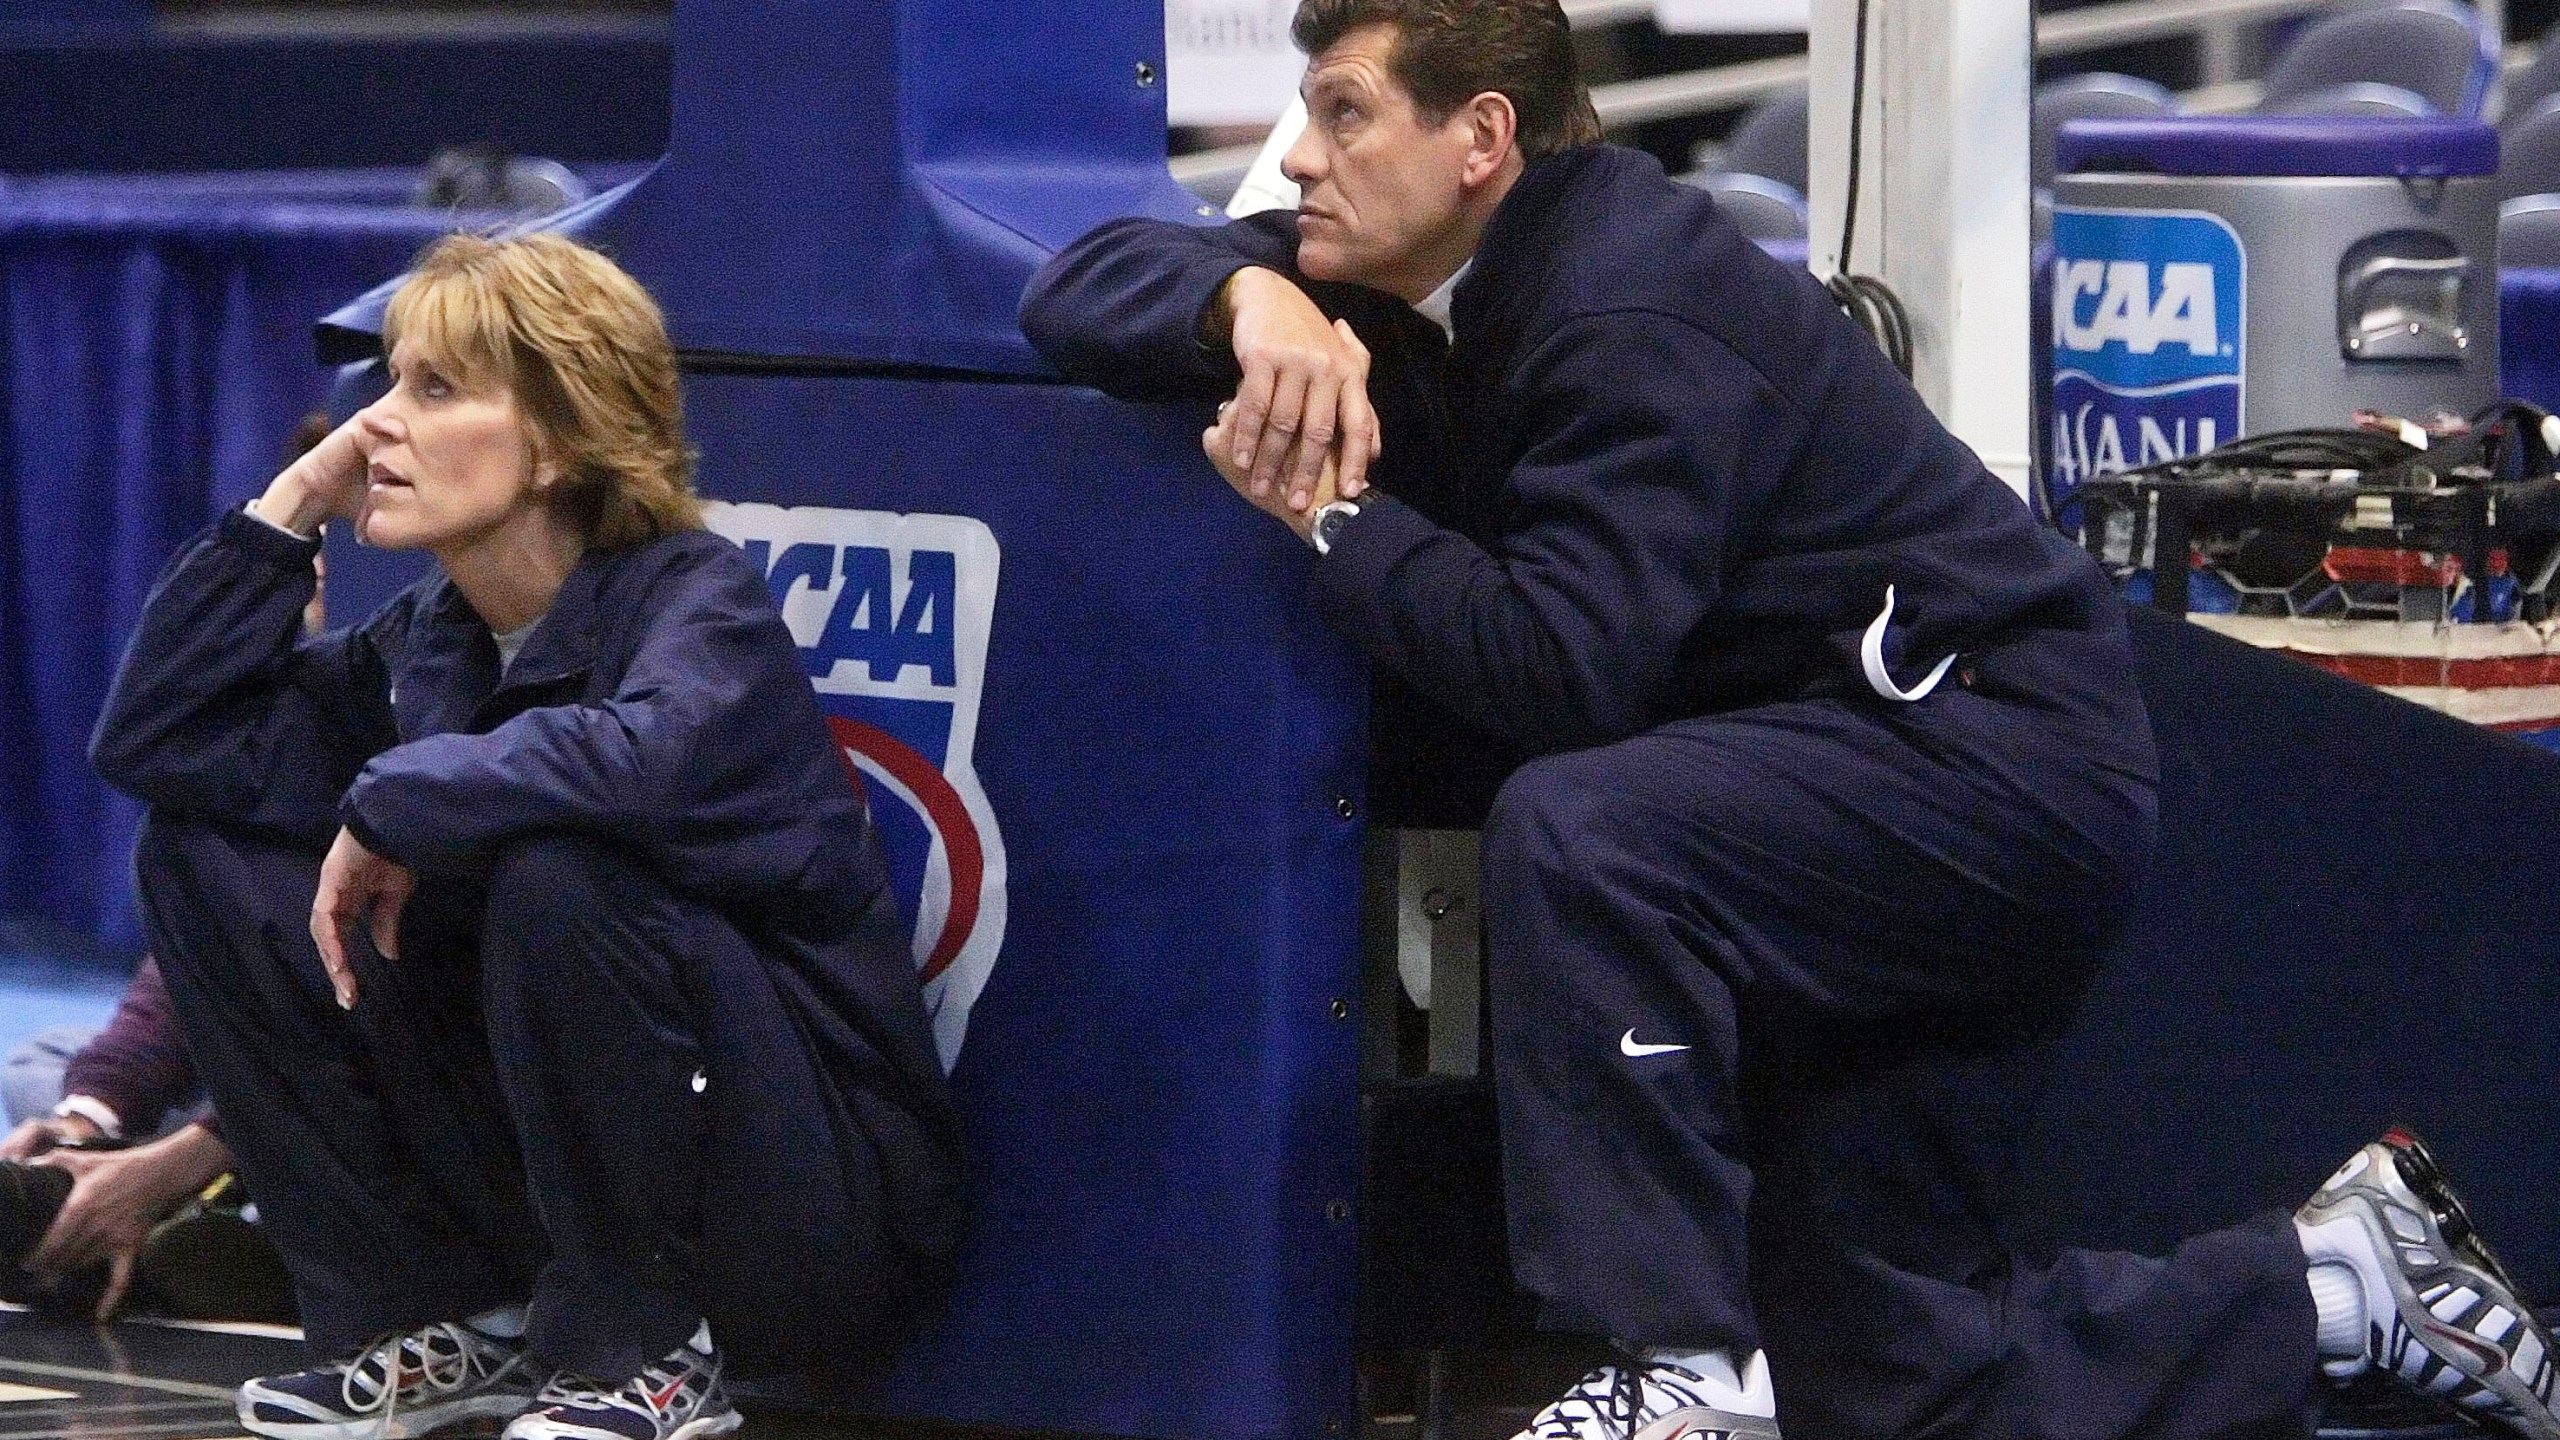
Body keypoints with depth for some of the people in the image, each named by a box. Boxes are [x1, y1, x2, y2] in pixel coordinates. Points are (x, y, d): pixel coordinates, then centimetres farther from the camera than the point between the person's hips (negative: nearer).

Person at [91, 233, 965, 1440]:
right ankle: (432, 1327, 4)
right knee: (203, 849, 1)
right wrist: (289, 506, -2)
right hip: (553, 1168, 7)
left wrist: (395, 807, -24)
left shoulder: (693, 594, -15)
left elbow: (653, 758, -38)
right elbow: (152, 741, 4)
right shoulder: (424, 644, 5)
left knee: (557, 871, -35)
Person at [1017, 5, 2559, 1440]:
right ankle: (2348, 1278, 21)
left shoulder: (1634, 313, -22)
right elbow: (1085, 281, 3)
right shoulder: (1428, 274, 3)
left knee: (1578, 830, -35)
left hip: (1999, 755, -10)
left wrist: (1330, 512, -21)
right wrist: (1249, 301, -19)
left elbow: (1561, 672, -32)